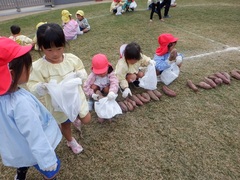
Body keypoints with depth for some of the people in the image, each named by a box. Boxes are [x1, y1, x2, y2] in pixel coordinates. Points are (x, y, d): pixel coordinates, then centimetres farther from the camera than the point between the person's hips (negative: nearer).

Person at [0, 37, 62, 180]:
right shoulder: (21, 103, -40)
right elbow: (36, 138, -31)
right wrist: (49, 161, -20)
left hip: (16, 150, 8)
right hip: (33, 153, -8)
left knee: (23, 165, 38)